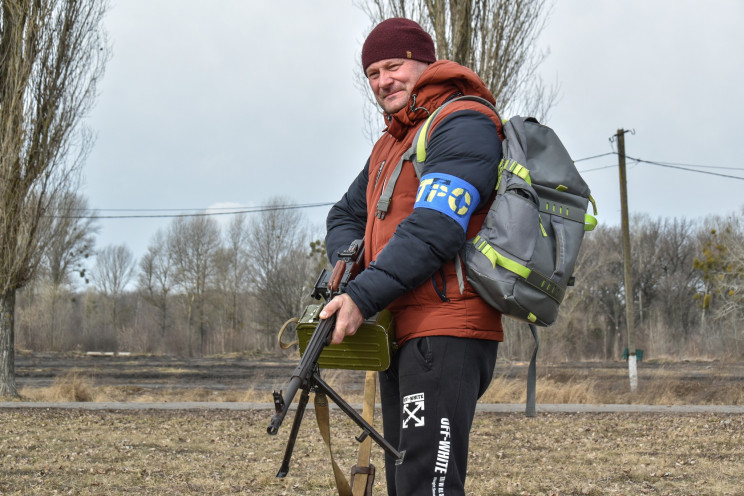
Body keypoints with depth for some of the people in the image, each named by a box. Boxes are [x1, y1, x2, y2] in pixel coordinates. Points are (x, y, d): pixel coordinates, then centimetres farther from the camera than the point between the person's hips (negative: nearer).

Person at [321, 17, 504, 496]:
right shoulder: (389, 144, 24)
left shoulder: (463, 124, -8)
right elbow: (346, 215, 29)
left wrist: (364, 298, -22)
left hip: (444, 334, -10)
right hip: (400, 333, 10)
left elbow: (433, 230, -19)